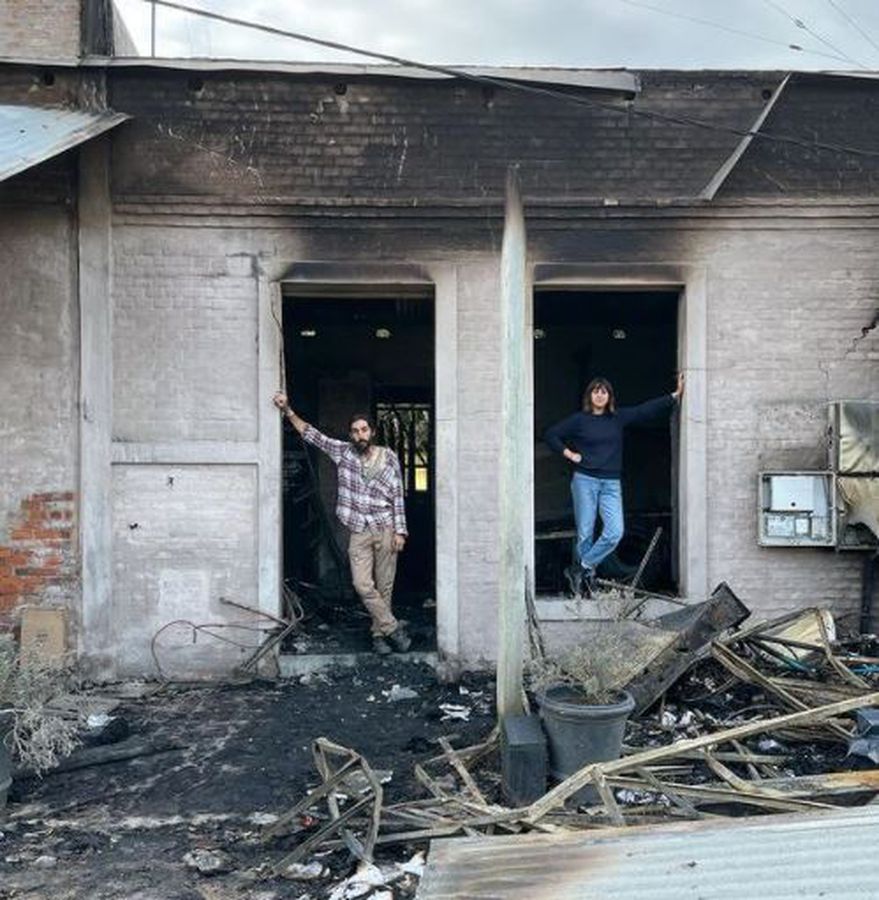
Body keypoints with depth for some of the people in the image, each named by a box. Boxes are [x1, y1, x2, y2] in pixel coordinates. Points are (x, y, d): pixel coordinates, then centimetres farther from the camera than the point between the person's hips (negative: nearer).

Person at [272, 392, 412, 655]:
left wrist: (400, 531, -4)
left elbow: (398, 496, 1)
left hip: (386, 530, -1)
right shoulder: (342, 451, 5)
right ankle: (393, 628, 1)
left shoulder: (389, 457, 1)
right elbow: (310, 434, 4)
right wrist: (287, 411, -6)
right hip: (359, 532, 1)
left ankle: (379, 634, 17)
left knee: (384, 585, 4)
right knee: (363, 585, -10)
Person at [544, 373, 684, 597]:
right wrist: (568, 453, -2)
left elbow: (648, 409, 6)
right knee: (585, 533, 1)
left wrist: (675, 395, 1)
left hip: (611, 484, 3)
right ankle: (586, 578, 16)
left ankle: (580, 570, 3)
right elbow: (550, 434, 6)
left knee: (615, 532, -11)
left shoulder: (619, 417, 9)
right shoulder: (579, 420, 1)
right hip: (585, 480, -3)